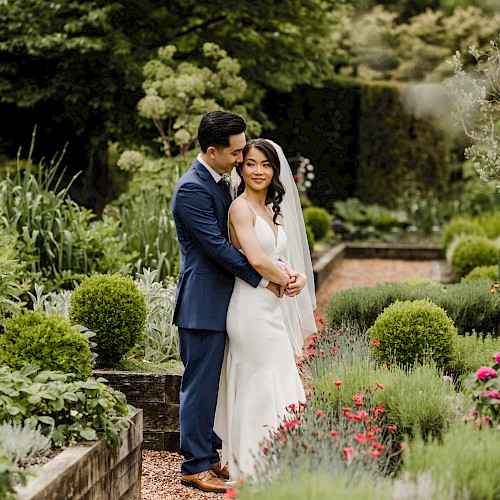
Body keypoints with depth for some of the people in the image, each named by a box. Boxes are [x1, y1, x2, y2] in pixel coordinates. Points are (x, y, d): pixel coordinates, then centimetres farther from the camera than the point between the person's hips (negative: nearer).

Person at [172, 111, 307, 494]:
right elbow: (218, 246, -20)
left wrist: (284, 271, -1)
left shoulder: (217, 183, 13)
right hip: (202, 303, -9)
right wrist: (264, 280, -13)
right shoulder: (192, 189, -17)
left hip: (217, 302, 9)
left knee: (209, 384, 16)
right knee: (200, 385, -2)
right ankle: (195, 466, 6)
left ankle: (208, 454, 25)